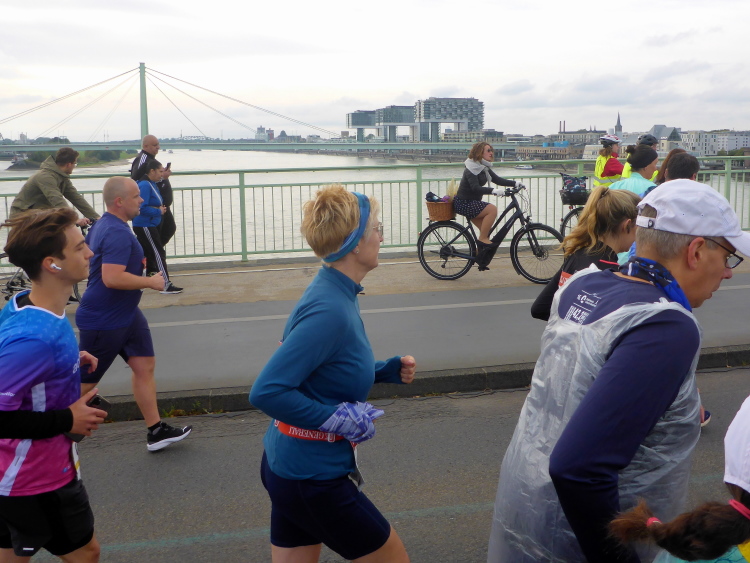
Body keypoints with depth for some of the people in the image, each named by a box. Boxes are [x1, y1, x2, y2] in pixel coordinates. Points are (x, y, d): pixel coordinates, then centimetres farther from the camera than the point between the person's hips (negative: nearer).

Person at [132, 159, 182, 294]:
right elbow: (142, 208, -25)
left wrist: (161, 209, 5)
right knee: (158, 253, -10)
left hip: (149, 226, 10)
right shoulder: (144, 185, -18)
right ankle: (166, 285, -10)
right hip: (144, 226, -10)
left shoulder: (152, 184, 12)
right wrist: (159, 211, -16)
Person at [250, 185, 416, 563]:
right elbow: (265, 392, -29)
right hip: (313, 477, -9)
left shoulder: (332, 294, 4)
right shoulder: (329, 310, -25)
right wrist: (338, 418, -22)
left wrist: (388, 371, 5)